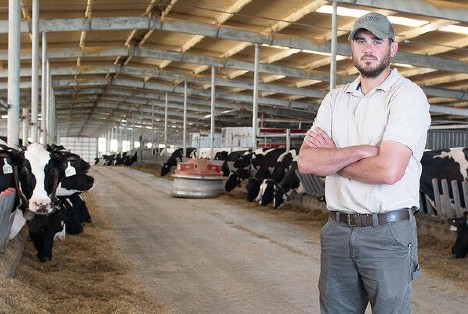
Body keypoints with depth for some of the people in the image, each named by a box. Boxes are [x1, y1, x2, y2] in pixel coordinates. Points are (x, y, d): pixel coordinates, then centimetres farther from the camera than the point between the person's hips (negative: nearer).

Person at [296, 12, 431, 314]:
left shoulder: (408, 95, -7)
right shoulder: (335, 98, 11)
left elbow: (388, 170, -20)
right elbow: (305, 161, -2)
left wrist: (332, 159, -6)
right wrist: (361, 151, -15)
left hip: (388, 233, -5)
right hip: (337, 230, 5)